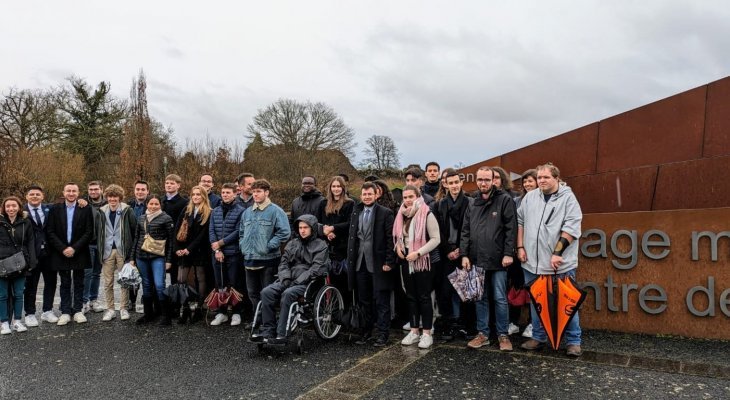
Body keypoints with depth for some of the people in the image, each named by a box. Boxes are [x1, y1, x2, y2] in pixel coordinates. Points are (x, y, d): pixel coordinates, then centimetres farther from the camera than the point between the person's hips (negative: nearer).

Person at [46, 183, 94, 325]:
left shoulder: (86, 209, -2)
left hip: (79, 253, -1)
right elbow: (50, 232, -1)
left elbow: (89, 232, -6)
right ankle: (65, 312, 13)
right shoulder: (55, 209, 3)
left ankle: (78, 311, 16)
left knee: (79, 283, 7)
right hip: (61, 253, 1)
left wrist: (74, 248, -13)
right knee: (65, 284, 8)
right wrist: (63, 249, -11)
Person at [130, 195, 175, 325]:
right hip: (141, 256, 5)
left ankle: (166, 314, 1)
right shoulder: (141, 219, 12)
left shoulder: (166, 218, -2)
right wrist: (132, 257, 14)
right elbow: (136, 238, 17)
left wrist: (169, 260, -7)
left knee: (159, 285, -11)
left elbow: (170, 240, -3)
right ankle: (148, 313, 23)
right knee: (146, 285, 11)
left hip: (158, 257, -5)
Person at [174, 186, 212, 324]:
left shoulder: (208, 213, -3)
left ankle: (199, 309, 13)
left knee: (200, 279, 4)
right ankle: (185, 309, 6)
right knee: (181, 280, -2)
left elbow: (204, 234, -9)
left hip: (200, 252, -4)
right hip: (183, 251, 4)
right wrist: (177, 248, -4)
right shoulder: (186, 210, 11)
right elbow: (177, 229, 7)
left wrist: (189, 249, -13)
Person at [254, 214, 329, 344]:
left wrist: (298, 281, -15)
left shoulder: (320, 246, 4)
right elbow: (283, 263, 17)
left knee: (288, 294, -34)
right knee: (266, 292, -20)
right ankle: (267, 331, -16)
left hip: (308, 282, -5)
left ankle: (282, 335, -30)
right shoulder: (292, 243, 21)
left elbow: (316, 269, -7)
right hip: (290, 280, 6)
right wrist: (285, 278, -3)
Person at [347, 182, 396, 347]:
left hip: (378, 263, -5)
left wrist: (389, 262, -13)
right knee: (364, 300, 14)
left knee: (381, 301, 1)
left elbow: (391, 239, -8)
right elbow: (351, 237, 13)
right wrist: (350, 259, 8)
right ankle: (367, 331, 26)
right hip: (360, 263, 5)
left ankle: (383, 334, 10)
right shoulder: (356, 213, 12)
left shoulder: (385, 213, -5)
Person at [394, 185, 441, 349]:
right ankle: (414, 331, 20)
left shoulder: (427, 214, -11)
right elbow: (398, 236, 20)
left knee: (424, 297, 0)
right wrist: (398, 246, -2)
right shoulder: (402, 215, 8)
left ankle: (427, 334, 9)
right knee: (411, 297, 11)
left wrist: (418, 252, -21)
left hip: (423, 261, -6)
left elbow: (436, 239, -14)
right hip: (406, 261, 6)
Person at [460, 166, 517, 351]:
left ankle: (503, 335, 16)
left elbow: (511, 228, -8)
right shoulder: (472, 205, 12)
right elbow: (465, 232, 12)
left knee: (500, 299, 4)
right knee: (480, 298, 11)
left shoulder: (505, 200, -3)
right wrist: (464, 254, 3)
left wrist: (508, 253, -13)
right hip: (477, 260, 5)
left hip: (498, 260, -4)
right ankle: (482, 333, 22)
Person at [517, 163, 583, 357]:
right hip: (532, 262, 4)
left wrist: (557, 253, -16)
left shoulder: (568, 198, -4)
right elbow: (520, 222, 15)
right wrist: (520, 247, 6)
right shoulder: (530, 197, 10)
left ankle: (573, 341, 15)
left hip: (561, 263, -4)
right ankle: (538, 337, 25)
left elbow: (571, 227, -12)